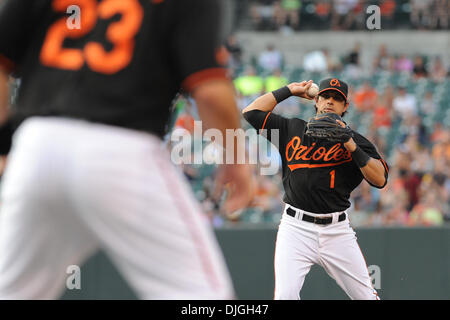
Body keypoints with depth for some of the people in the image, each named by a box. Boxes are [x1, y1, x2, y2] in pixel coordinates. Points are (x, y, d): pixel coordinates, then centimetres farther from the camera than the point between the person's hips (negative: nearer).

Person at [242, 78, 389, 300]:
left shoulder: (355, 141, 7)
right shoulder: (292, 129, 12)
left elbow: (380, 179, -5)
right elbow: (251, 112, 14)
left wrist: (351, 147, -14)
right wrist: (289, 90, 17)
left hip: (337, 230, 0)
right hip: (296, 227, 0)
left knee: (366, 296, 1)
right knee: (285, 296, -19)